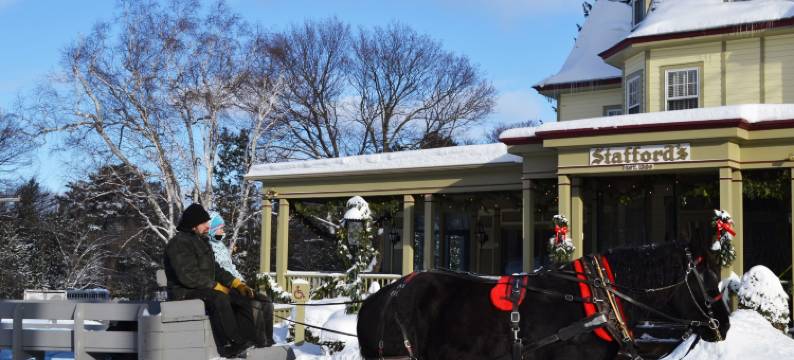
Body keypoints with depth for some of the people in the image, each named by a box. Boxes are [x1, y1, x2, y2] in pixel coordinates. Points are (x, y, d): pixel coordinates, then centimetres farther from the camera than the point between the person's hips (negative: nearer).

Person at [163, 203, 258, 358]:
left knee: (243, 297, -3)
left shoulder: (201, 241, 17)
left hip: (206, 288, 10)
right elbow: (188, 276, -24)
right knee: (219, 299, -36)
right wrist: (216, 286, -19)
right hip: (185, 292, -10)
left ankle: (245, 341, -12)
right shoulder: (179, 243, -14)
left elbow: (215, 269, 19)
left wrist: (237, 283, 4)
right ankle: (230, 344, -29)